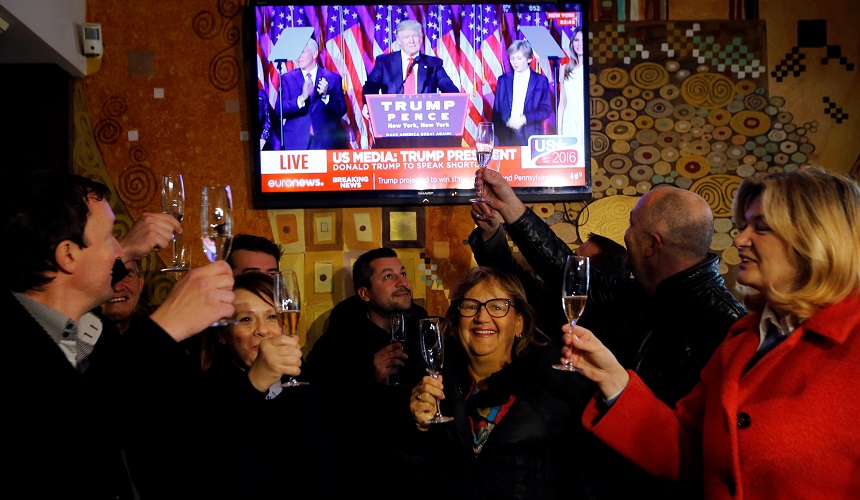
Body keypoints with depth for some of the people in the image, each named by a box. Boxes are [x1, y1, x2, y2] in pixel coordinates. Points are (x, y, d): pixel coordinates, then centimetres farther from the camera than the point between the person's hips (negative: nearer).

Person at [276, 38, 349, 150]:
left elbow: (341, 111, 1)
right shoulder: (287, 78, 7)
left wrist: (325, 96, -17)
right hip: (296, 142, 0)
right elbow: (280, 111, -4)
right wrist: (301, 98, -20)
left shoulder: (333, 78, 6)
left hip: (326, 142, 0)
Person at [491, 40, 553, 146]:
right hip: (506, 136, 1)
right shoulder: (503, 80, 12)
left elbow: (546, 110, 3)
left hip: (531, 135, -1)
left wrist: (525, 118, -14)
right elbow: (497, 110, 11)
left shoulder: (541, 81, 7)